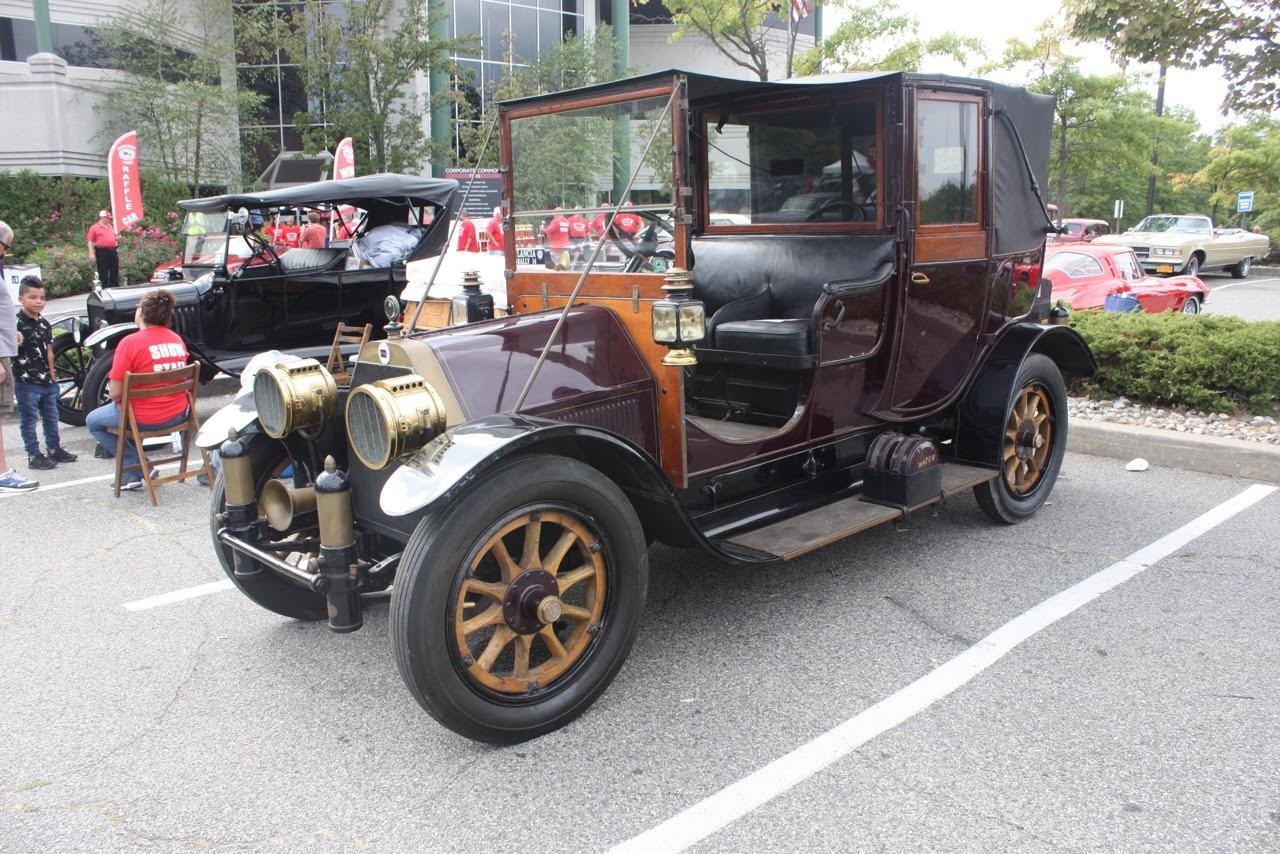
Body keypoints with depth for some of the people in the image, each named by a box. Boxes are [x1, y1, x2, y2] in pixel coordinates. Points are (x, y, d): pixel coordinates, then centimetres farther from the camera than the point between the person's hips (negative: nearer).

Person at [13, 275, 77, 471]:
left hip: (47, 381, 7)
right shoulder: (17, 323, -12)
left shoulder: (45, 324, 9)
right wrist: (15, 343, -34)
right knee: (29, 420, 3)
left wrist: (52, 376, 12)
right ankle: (34, 456, 8)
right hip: (26, 382, -7)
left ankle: (54, 449, 29)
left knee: (51, 417, 17)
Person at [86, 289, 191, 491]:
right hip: (178, 415, 7)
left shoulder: (130, 342, -16)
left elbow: (115, 393, -15)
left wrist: (112, 390, 8)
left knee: (93, 421, 21)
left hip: (145, 419, -7)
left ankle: (137, 470, 11)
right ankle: (132, 472, 30)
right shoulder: (177, 339, 1)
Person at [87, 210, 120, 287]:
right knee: (103, 273, -3)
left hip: (113, 251, 6)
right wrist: (92, 254, -12)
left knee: (114, 272, 10)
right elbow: (90, 241, -5)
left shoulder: (110, 227, 17)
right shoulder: (94, 228, -3)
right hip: (102, 252, -6)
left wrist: (117, 240, 7)